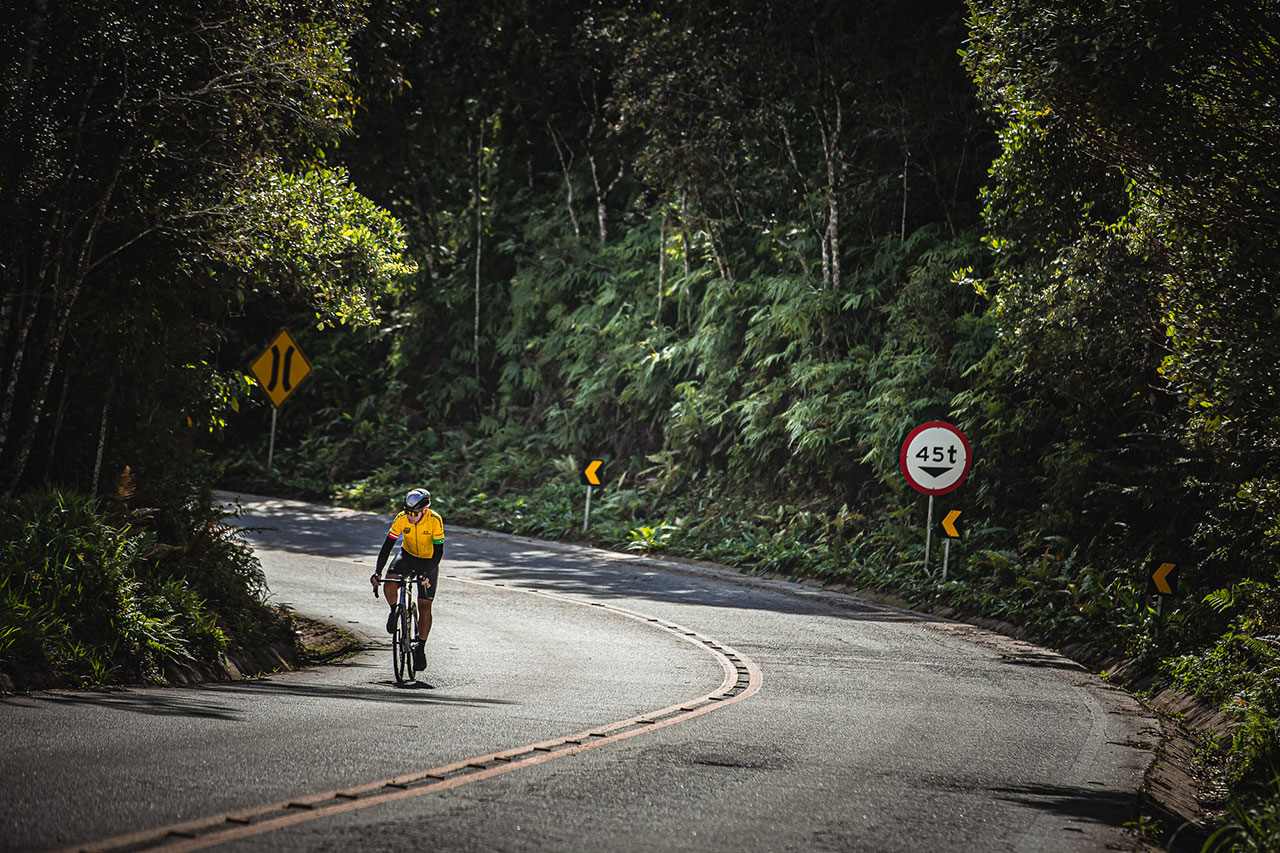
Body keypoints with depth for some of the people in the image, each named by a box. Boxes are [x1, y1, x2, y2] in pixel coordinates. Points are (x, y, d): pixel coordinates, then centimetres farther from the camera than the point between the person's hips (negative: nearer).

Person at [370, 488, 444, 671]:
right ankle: (395, 612, 7)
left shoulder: (435, 520, -28)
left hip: (428, 561, -2)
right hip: (407, 556, 2)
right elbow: (387, 546, -19)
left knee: (425, 606, -5)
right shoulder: (402, 518, -22)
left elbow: (438, 551, -26)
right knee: (389, 586, -26)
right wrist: (378, 571, -29)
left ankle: (420, 649, 8)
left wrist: (427, 574, -38)